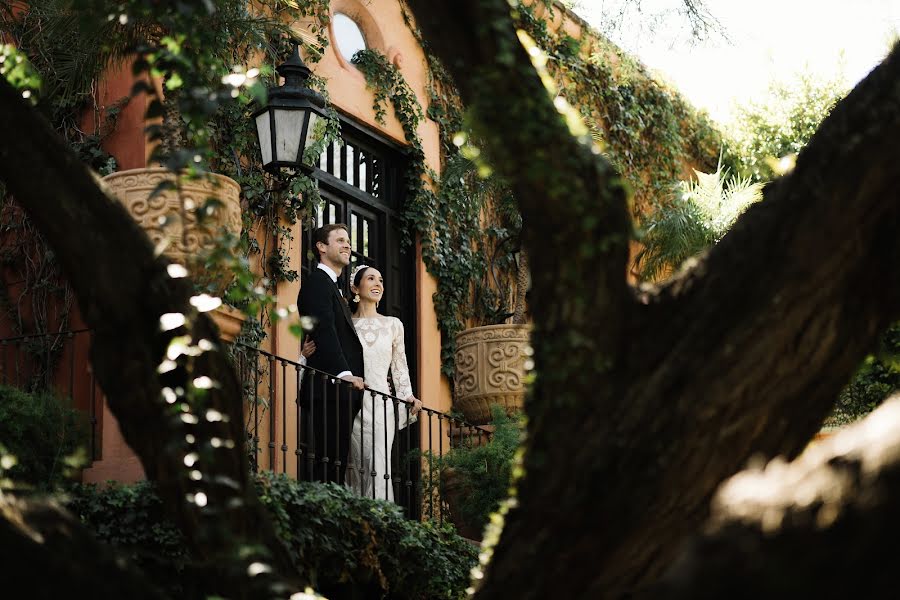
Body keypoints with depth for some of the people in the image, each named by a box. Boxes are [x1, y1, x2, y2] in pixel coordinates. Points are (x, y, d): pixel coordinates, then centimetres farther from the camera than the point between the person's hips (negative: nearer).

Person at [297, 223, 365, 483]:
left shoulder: (332, 287, 28)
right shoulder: (317, 281, -3)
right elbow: (323, 329, -17)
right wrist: (344, 373, -26)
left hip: (341, 394, 10)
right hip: (329, 391, -10)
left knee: (336, 464, 4)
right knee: (325, 463, -15)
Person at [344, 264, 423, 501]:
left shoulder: (393, 324, 14)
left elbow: (399, 366, 16)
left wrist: (408, 396, 2)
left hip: (380, 404, 1)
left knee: (378, 467, -11)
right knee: (355, 467, -7)